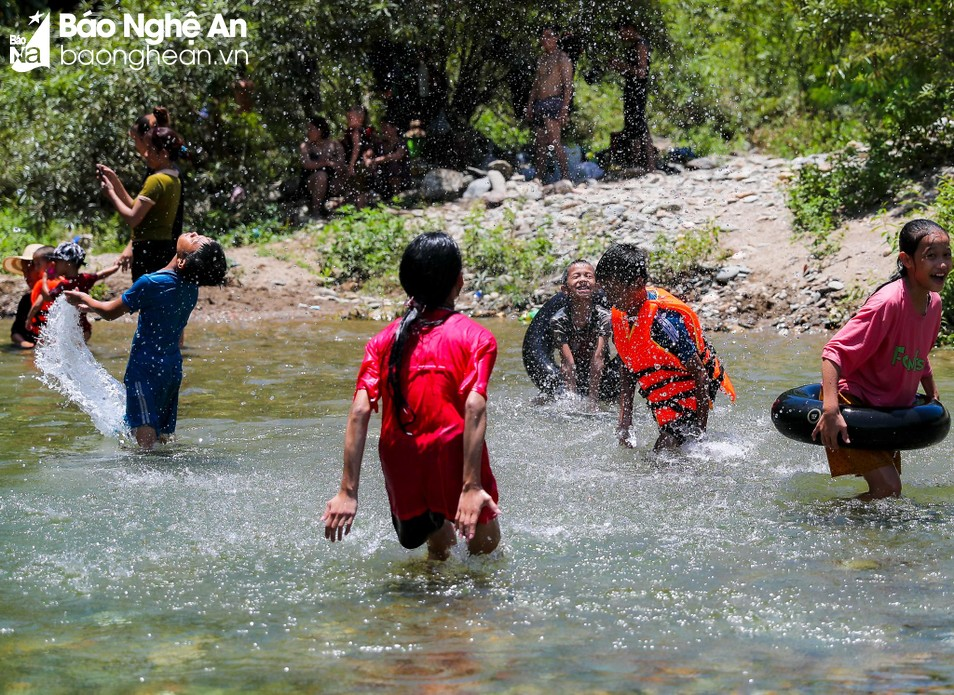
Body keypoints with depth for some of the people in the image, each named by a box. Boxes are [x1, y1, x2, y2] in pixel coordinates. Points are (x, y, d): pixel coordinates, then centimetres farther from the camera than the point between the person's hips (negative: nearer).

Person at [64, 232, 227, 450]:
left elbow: (110, 312, -6)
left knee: (146, 442, -14)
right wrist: (93, 307, 25)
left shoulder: (151, 283, -21)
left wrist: (85, 299, 14)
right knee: (165, 441, 13)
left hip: (145, 367, -7)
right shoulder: (191, 286, 3)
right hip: (173, 366, 7)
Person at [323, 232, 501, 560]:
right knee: (485, 546, 13)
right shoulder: (475, 336, 1)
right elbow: (474, 408, -14)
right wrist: (471, 486, -20)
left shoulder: (384, 340, 10)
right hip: (454, 460, -4)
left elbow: (359, 412, -2)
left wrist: (347, 491, -6)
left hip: (402, 470, 4)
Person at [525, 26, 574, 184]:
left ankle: (566, 177, -22)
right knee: (538, 145, 6)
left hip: (554, 102, -8)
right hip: (539, 104, 8)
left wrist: (565, 108, -18)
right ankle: (539, 180, 9)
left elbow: (568, 84, -9)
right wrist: (530, 105, 16)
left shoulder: (562, 58, -2)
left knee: (554, 141, -20)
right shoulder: (541, 60, 22)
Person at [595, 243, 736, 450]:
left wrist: (700, 431, -21)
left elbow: (700, 374, -21)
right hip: (663, 403, 9)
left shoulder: (663, 319, -26)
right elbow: (629, 373, 10)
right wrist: (624, 425, 6)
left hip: (690, 396, -9)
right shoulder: (619, 315, -1)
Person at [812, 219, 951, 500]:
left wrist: (934, 397, 21)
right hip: (853, 403, -9)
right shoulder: (888, 302, -26)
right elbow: (835, 352, -30)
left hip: (890, 412, 9)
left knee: (890, 488, 12)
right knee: (888, 488, -18)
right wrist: (830, 410, -39)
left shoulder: (933, 303, 0)